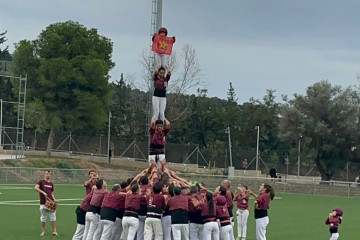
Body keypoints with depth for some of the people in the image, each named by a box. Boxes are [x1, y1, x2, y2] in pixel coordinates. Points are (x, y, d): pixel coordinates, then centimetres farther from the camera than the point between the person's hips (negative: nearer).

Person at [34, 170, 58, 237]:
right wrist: (43, 192, -24)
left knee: (53, 217, 1)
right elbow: (36, 188, -16)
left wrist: (54, 199, 6)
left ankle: (54, 231, 4)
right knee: (43, 218, 4)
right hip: (43, 203, -4)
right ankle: (43, 232, 13)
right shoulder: (41, 182, 1)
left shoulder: (51, 184, 16)